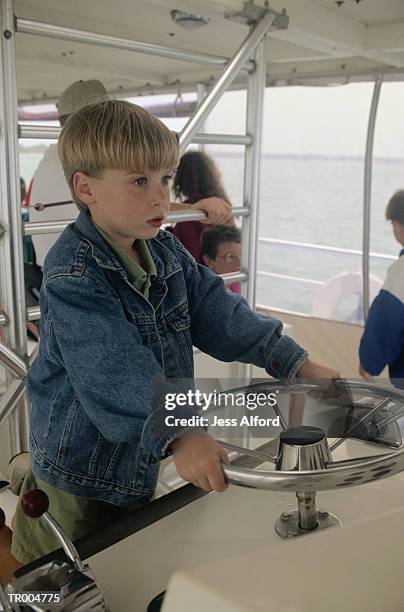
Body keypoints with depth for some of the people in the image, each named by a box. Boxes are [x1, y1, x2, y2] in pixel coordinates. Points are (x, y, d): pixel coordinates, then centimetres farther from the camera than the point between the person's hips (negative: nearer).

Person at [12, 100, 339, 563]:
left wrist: (297, 363, -8)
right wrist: (178, 434, -47)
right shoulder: (73, 274, -27)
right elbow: (118, 373, -37)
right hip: (81, 467, -7)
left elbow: (219, 315, -3)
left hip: (141, 460, 7)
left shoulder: (167, 252, -1)